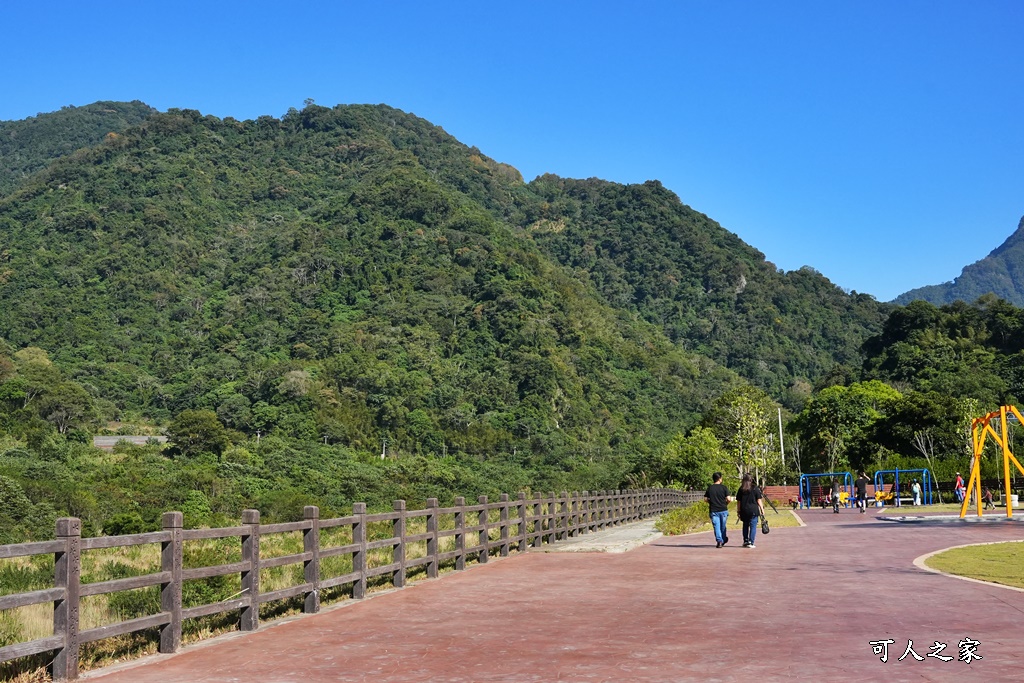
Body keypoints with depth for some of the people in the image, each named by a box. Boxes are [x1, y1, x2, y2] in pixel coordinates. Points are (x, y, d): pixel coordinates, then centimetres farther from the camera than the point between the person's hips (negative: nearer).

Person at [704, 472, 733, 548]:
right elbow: (728, 499, -11)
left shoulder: (709, 488, 1)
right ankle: (723, 540, 26)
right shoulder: (723, 487, -6)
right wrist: (726, 503, 9)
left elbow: (705, 499, 4)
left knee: (716, 526, 1)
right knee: (723, 526, 15)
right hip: (723, 510, -1)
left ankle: (719, 540, -11)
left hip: (713, 510, 1)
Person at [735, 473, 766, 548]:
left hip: (744, 511, 2)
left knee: (745, 526, 17)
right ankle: (751, 543, -5)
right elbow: (759, 500, -3)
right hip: (753, 510, -2)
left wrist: (738, 511, 10)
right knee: (753, 526, 1)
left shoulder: (741, 490, 3)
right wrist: (762, 509, 4)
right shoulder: (755, 489, -2)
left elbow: (738, 502, 4)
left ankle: (745, 541, 17)